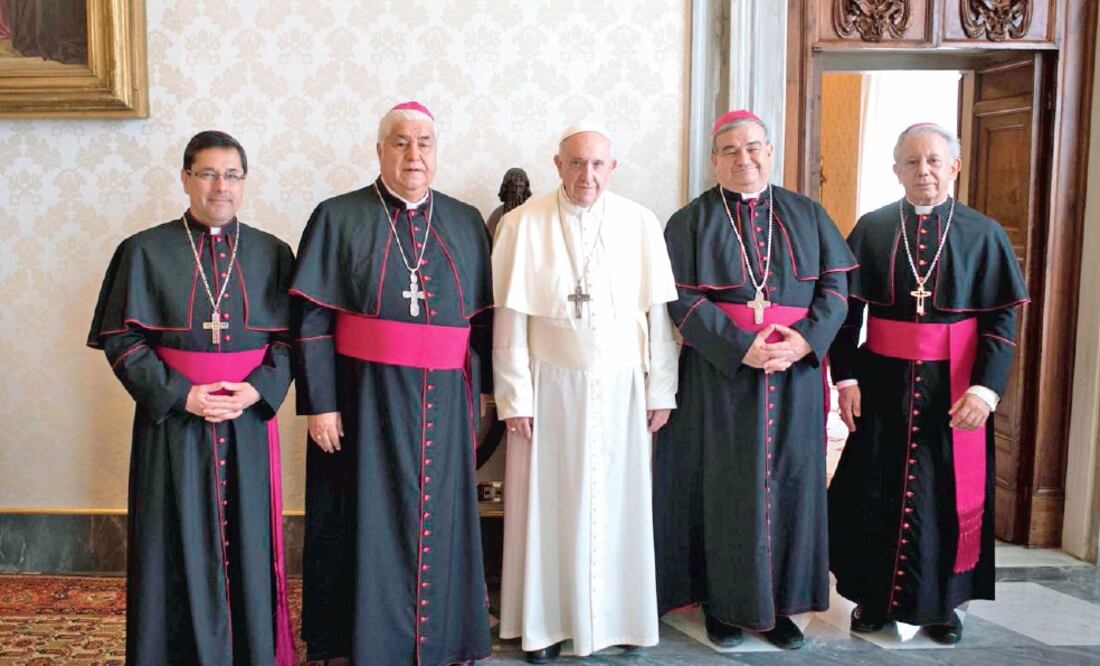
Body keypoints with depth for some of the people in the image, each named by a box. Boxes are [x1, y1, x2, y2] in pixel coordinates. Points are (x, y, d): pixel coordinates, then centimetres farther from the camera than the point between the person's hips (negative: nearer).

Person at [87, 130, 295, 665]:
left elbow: (289, 337, 3)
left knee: (246, 542, 8)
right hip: (172, 420, -1)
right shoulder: (145, 251, 0)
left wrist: (258, 390, -13)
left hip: (249, 420, 1)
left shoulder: (271, 253, 5)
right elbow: (120, 338, -2)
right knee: (181, 548, 5)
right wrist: (181, 395, -12)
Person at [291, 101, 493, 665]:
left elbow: (484, 320, 8)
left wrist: (477, 401, 4)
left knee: (438, 522, 11)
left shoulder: (465, 223, 7)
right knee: (371, 524, 6)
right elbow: (310, 321, -5)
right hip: (365, 401, -2)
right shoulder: (338, 218, -1)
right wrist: (319, 403, -11)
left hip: (443, 405, 3)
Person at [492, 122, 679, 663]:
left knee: (620, 503, 11)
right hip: (551, 387, -1)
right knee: (549, 504, 8)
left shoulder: (640, 224, -2)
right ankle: (545, 621, 25)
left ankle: (622, 616, 29)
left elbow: (659, 313, 0)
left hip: (622, 388, 2)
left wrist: (660, 391, 0)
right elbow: (510, 318, -6)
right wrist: (514, 397, -6)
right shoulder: (523, 224, -7)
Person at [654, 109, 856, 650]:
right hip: (718, 376, -2)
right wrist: (742, 348, -18)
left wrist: (805, 340, -13)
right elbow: (680, 300, -8)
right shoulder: (691, 221, 0)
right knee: (723, 490, 4)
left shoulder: (807, 215, 9)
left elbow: (835, 285, 4)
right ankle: (721, 601, 19)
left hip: (794, 375, 3)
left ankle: (777, 602, 23)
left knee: (787, 485, 8)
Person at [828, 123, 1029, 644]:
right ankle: (873, 596, 26)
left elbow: (1002, 319, -5)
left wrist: (984, 389, -14)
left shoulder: (983, 234, -2)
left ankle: (941, 601, 29)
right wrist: (845, 377, -8)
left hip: (953, 384, 0)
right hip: (883, 381, 0)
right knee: (875, 489, 9)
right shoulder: (871, 229, -1)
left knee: (950, 493, 10)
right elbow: (847, 307, -1)